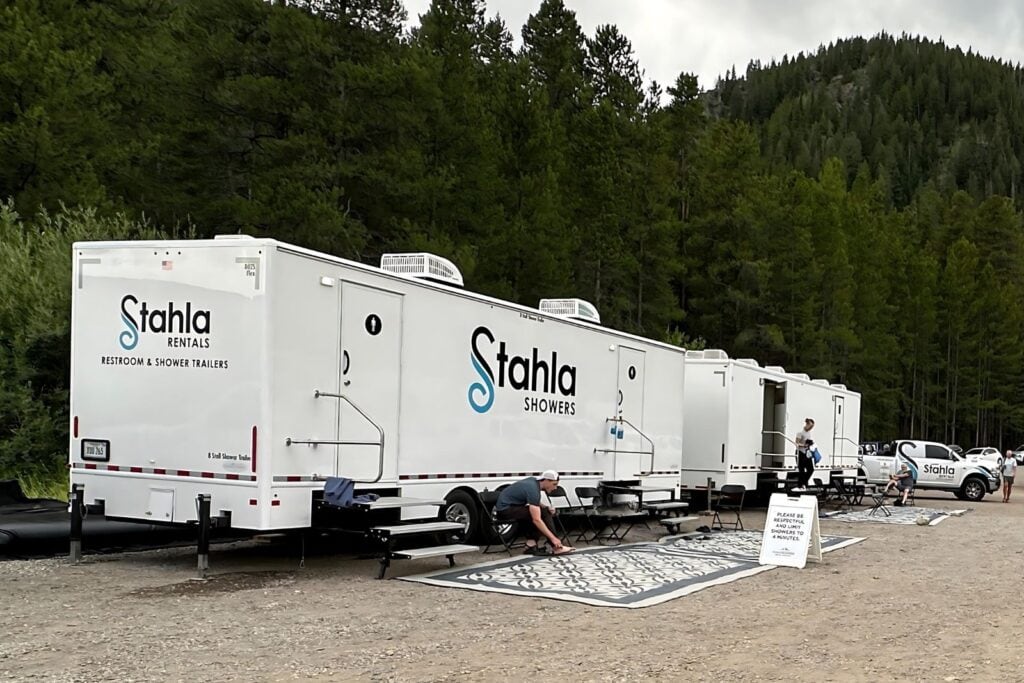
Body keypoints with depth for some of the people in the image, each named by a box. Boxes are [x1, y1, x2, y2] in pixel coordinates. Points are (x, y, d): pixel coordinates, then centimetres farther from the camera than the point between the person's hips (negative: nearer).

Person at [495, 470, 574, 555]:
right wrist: (553, 538, -30)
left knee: (545, 511, 5)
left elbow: (534, 503, 20)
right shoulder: (533, 489, -25)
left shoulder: (533, 481, 2)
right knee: (542, 513, -18)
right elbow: (536, 520, -30)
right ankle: (556, 547, -11)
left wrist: (546, 508, 1)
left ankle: (531, 545, -1)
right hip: (505, 510, -10)